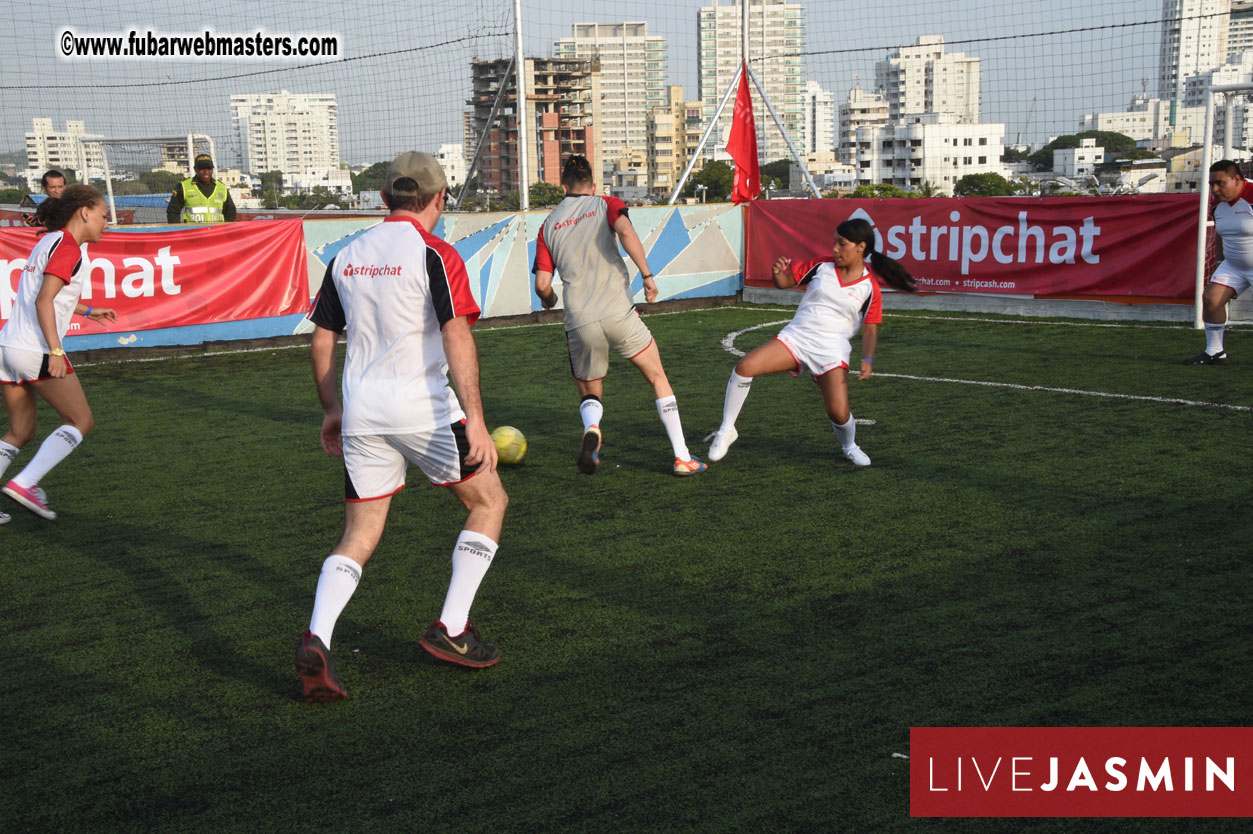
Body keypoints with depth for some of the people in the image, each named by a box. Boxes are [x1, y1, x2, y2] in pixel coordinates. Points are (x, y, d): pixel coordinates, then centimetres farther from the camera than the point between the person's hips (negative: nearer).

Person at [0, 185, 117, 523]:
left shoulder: (47, 241, 18)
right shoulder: (68, 248, -10)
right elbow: (43, 302, -19)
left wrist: (88, 310, 40)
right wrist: (55, 351, -23)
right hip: (36, 350, -9)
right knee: (80, 422, 1)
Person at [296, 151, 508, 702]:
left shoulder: (347, 257, 12)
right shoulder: (435, 254, -6)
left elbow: (321, 341, 16)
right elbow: (457, 336, -16)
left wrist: (331, 409, 26)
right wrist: (476, 421, -19)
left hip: (360, 413, 6)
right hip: (421, 408, -5)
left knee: (359, 538, 12)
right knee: (488, 501, 14)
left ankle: (315, 640, -10)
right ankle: (451, 629, 10)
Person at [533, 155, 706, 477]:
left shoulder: (548, 225, 14)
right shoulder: (605, 205, 8)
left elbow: (542, 284, 7)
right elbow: (625, 230, -16)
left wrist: (548, 300, 29)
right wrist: (647, 275, -13)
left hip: (579, 323, 2)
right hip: (618, 312, -2)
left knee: (590, 394, 20)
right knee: (658, 378, 15)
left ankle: (591, 428, -16)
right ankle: (682, 458, 10)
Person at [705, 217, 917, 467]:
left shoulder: (869, 287, -1)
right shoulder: (821, 267, 3)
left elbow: (870, 329, 2)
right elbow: (785, 282, 9)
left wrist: (868, 359, -14)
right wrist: (777, 274, -15)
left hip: (831, 350, -2)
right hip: (795, 337, 2)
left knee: (839, 413, -16)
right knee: (745, 366, -21)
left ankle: (849, 446, 22)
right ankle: (727, 430, -7)